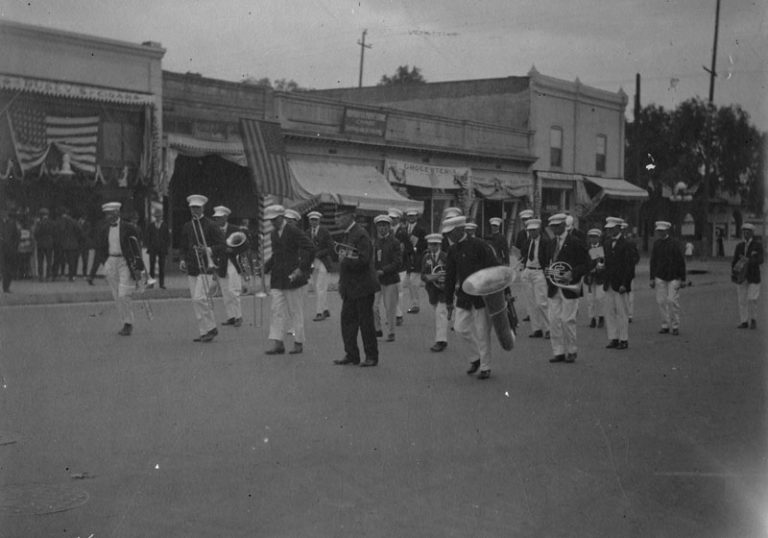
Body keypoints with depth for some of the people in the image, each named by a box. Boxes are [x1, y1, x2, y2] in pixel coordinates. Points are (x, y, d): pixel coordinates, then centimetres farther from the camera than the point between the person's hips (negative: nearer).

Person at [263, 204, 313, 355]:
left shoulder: (293, 231, -9)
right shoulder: (274, 233, 13)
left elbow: (308, 248, -14)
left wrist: (301, 268, -20)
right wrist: (266, 267, 7)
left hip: (292, 277, -7)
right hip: (277, 279, 7)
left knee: (295, 312, 2)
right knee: (277, 311, 1)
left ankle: (298, 343, 11)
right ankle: (277, 343, 2)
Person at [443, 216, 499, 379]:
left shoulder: (479, 245, -12)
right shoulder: (452, 251, 6)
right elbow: (450, 277, 13)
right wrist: (449, 301, 13)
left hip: (482, 295, -6)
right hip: (464, 296, 6)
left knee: (482, 332, -1)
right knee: (460, 327, 0)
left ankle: (485, 367, 12)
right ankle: (479, 354, 22)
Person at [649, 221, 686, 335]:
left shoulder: (674, 244, -6)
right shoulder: (656, 244, 7)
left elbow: (681, 262, -4)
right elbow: (653, 261, 10)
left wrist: (683, 279, -6)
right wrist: (652, 278, 6)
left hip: (673, 277, -4)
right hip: (660, 277, 4)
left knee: (672, 300, -8)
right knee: (661, 301, 0)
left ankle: (675, 326, 3)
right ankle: (665, 326, 8)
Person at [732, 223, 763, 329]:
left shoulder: (758, 245, -3)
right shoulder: (739, 245, 9)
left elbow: (760, 260, -13)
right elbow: (734, 260, 7)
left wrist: (748, 260, -29)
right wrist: (734, 269, -14)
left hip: (753, 277, -4)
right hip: (741, 277, 4)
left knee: (752, 299, -9)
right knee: (742, 300, 2)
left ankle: (753, 319, 12)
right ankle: (744, 322, 9)